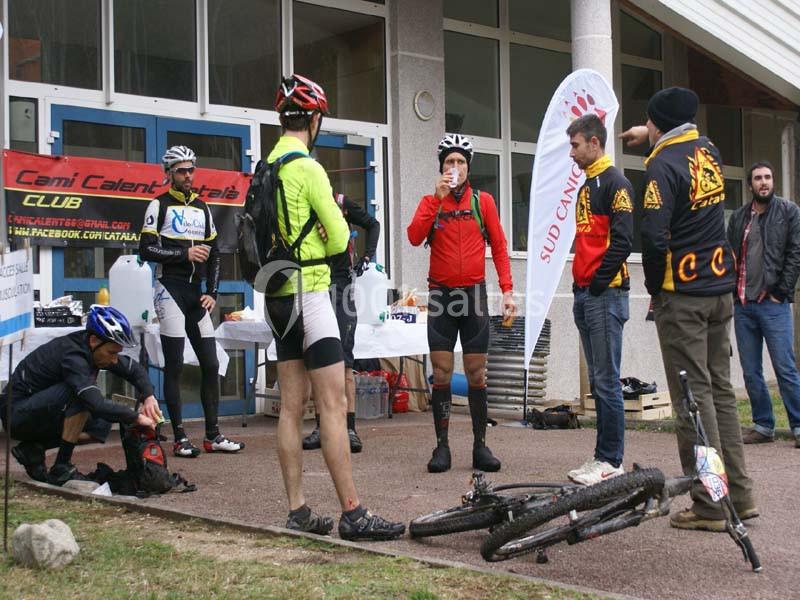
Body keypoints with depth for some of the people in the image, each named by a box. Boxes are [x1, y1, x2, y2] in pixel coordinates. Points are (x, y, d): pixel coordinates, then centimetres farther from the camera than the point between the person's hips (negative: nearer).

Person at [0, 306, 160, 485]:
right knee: (79, 393, -28)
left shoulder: (93, 349, -3)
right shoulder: (72, 357, -28)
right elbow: (97, 404, -39)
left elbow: (134, 369, 8)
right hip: (16, 414, -9)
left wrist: (149, 397, -9)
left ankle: (32, 450, 6)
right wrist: (136, 417, -29)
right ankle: (61, 469, -19)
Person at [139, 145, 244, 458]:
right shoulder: (160, 206, 1)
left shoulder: (202, 208, 17)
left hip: (196, 293, 5)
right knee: (174, 366, -4)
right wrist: (185, 253, -14)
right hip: (170, 291, -5)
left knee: (210, 364, 2)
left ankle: (213, 435, 9)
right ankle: (180, 438, -1)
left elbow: (214, 254, 17)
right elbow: (147, 250, -8)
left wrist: (212, 293, 7)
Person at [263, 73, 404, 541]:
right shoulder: (308, 167, -13)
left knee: (292, 405, 8)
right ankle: (353, 514, -8)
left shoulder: (267, 167, 12)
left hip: (278, 294, 9)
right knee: (334, 404, -9)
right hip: (309, 291, -9)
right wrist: (319, 252, 7)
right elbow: (340, 238, -12)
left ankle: (298, 511, 12)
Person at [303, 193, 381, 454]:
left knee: (343, 360, -6)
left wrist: (366, 258, 5)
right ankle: (321, 427, 10)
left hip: (340, 284, -2)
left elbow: (373, 225, 14)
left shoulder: (341, 203, 1)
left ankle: (350, 428, -6)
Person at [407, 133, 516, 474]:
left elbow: (499, 247, 6)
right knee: (441, 374, 0)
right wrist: (437, 198, -15)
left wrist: (507, 290, -2)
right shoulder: (431, 201, 6)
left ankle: (480, 445, 9)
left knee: (476, 373, 2)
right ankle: (442, 446, 6)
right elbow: (414, 237, -11)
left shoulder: (483, 201, 6)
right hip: (441, 294, 0)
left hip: (474, 293, 0)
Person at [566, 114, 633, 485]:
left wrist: (599, 282, -15)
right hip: (584, 295, 9)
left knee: (606, 380, -7)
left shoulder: (615, 183, -7)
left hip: (605, 294, -9)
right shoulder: (586, 188, 21)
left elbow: (623, 239, -16)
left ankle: (611, 460, -3)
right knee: (598, 380, 10)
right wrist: (580, 284, 14)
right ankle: (606, 454, 16)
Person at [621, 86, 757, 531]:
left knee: (692, 395, -3)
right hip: (721, 288, 7)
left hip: (682, 294, -7)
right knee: (721, 389, 13)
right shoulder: (708, 150, 9)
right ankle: (739, 495, 17)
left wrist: (655, 288, -7)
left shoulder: (663, 164, -14)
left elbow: (654, 236, -20)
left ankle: (710, 505, -1)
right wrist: (649, 138, 45)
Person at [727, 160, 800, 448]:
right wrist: (732, 292, 5)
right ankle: (763, 425, 15)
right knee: (751, 372, 7)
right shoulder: (738, 217, 14)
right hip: (743, 304, 5)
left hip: (773, 304, -4)